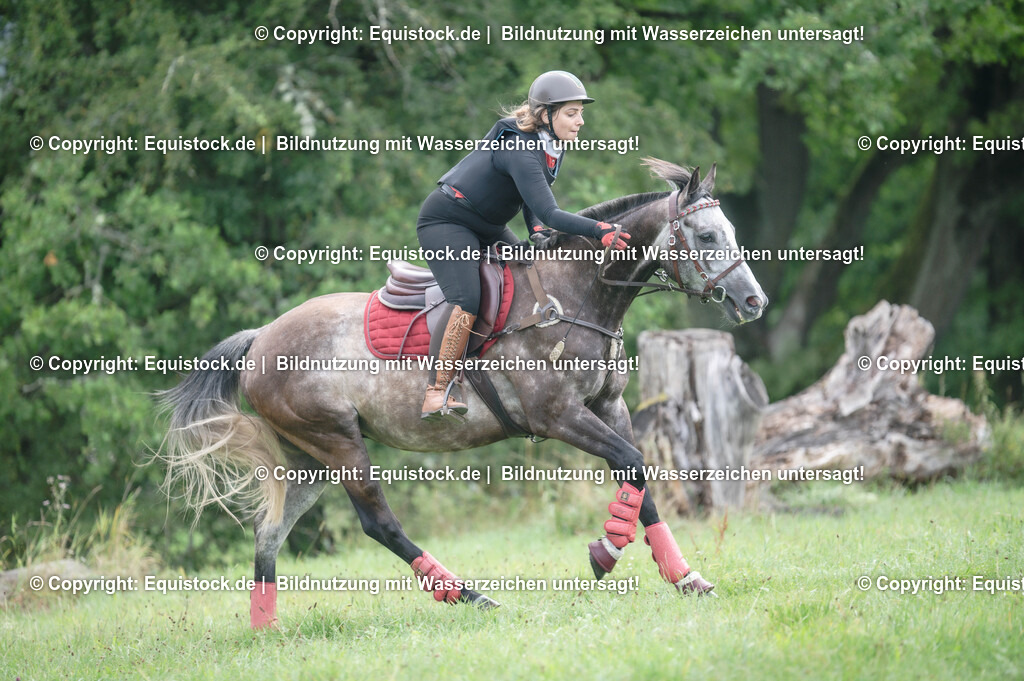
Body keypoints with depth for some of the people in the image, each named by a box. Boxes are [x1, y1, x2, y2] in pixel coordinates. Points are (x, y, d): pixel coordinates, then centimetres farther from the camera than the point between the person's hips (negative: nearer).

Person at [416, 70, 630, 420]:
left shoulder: (552, 147, -1)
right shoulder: (519, 150, -31)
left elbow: (532, 200, 8)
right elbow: (548, 213, -37)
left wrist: (538, 230, -12)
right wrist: (599, 230, -45)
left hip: (488, 228, 10)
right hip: (446, 223, -10)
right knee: (466, 300, -26)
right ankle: (436, 395, -28)